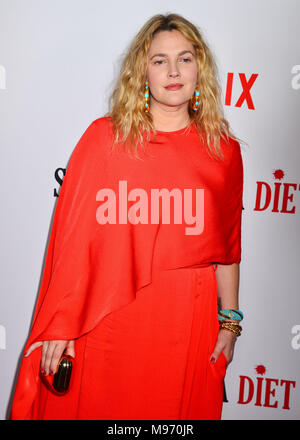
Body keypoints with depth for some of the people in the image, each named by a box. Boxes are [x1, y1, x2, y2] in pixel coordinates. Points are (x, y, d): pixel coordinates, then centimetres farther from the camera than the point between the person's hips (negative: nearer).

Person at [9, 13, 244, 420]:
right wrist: (60, 326, -5)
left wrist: (229, 321, 9)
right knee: (95, 408, 11)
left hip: (189, 325, 2)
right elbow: (72, 237, -4)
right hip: (108, 321, -1)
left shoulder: (223, 150, 4)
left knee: (182, 409, 13)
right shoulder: (105, 136, -1)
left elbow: (228, 244, 8)